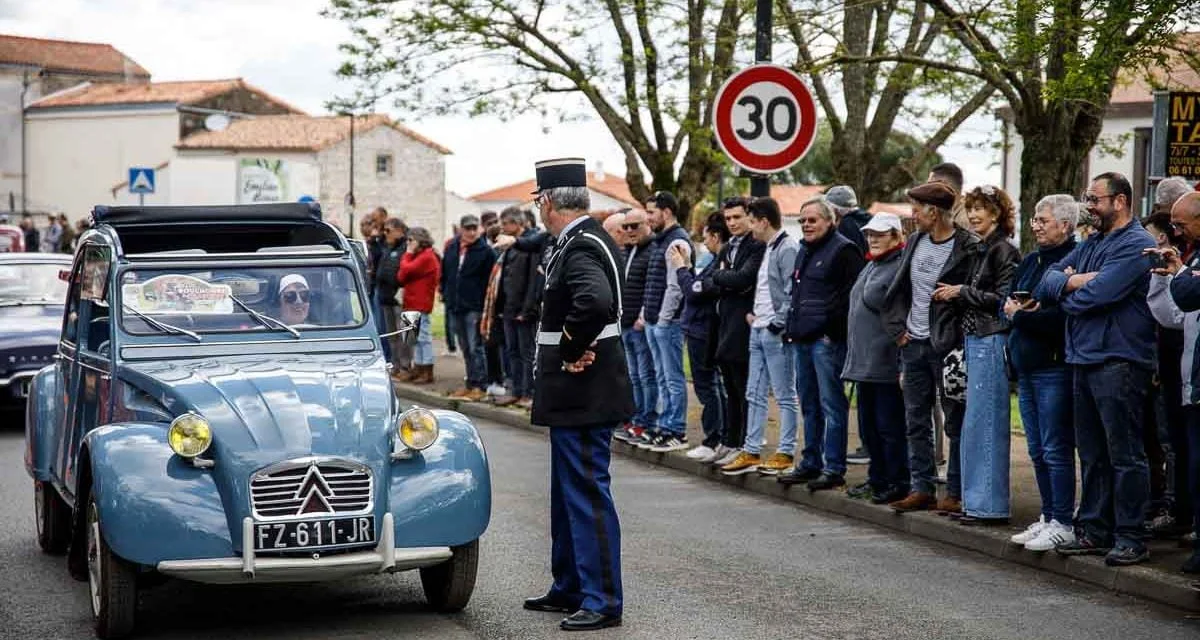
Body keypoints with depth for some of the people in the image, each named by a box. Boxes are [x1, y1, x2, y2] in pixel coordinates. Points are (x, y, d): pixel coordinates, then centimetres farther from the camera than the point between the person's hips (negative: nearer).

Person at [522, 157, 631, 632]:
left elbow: (595, 302, -37)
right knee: (569, 492, 18)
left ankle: (602, 601, -3)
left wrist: (571, 351, -23)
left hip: (583, 394, -11)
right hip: (575, 395, 11)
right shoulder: (586, 241, 12)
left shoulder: (581, 248, -19)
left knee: (587, 494, -7)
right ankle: (569, 589, 28)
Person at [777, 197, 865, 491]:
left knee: (831, 404, -6)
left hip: (827, 340, -9)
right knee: (809, 404, 14)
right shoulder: (804, 251, 20)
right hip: (802, 339, 9)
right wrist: (792, 327, 19)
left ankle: (834, 469, -4)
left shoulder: (843, 250, -9)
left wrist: (833, 328, -17)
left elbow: (853, 294, -16)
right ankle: (810, 463, 21)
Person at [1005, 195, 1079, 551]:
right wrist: (1014, 309, -5)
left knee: (1056, 449, -5)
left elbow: (1059, 318, -22)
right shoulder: (1031, 261, 16)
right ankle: (1048, 518, 21)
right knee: (1037, 451, 13)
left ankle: (1063, 524, 0)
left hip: (1054, 369, -9)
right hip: (1026, 368, 9)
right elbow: (1008, 302, 18)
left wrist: (1019, 315, -10)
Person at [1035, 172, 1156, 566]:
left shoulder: (1137, 245, -10)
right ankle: (1094, 530, 20)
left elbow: (1099, 293, -21)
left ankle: (1130, 537, -2)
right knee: (1092, 454, 13)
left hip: (1118, 362, -9)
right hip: (1084, 360, 9)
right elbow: (1049, 280, 12)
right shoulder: (1091, 244, 19)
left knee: (1124, 455, -5)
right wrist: (1073, 281, -10)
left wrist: (1066, 294, -1)